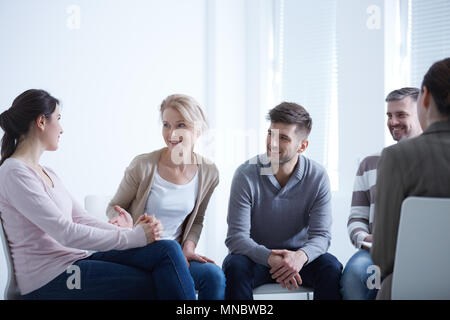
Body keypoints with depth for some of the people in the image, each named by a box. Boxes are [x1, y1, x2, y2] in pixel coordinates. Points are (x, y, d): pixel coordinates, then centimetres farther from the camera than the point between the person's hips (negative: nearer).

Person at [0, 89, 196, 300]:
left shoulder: (47, 174, 19)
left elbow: (82, 220, 11)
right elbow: (66, 233, -19)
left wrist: (132, 231, -5)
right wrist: (133, 237, -16)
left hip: (76, 262, 8)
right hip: (49, 281, -8)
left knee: (167, 250, -11)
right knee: (156, 285, -17)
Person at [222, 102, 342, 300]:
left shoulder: (317, 177, -9)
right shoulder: (246, 175, -14)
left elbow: (321, 234, -11)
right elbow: (236, 237, -19)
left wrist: (300, 256, -35)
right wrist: (270, 258, -38)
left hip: (297, 256, 1)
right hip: (256, 254, -1)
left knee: (331, 267, -27)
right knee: (235, 266, -33)